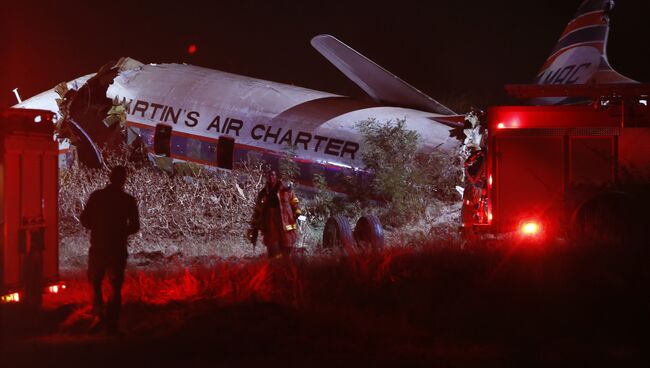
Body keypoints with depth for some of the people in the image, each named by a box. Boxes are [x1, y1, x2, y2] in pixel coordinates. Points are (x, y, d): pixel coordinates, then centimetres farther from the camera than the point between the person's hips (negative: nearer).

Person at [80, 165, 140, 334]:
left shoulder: (97, 196, -2)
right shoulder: (128, 200, -3)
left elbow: (84, 220, -3)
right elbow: (135, 226, -3)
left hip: (98, 246, 0)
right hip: (118, 249, 0)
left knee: (95, 282, 16)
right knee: (115, 287, 9)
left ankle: (98, 313, -4)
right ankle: (111, 324, 4)